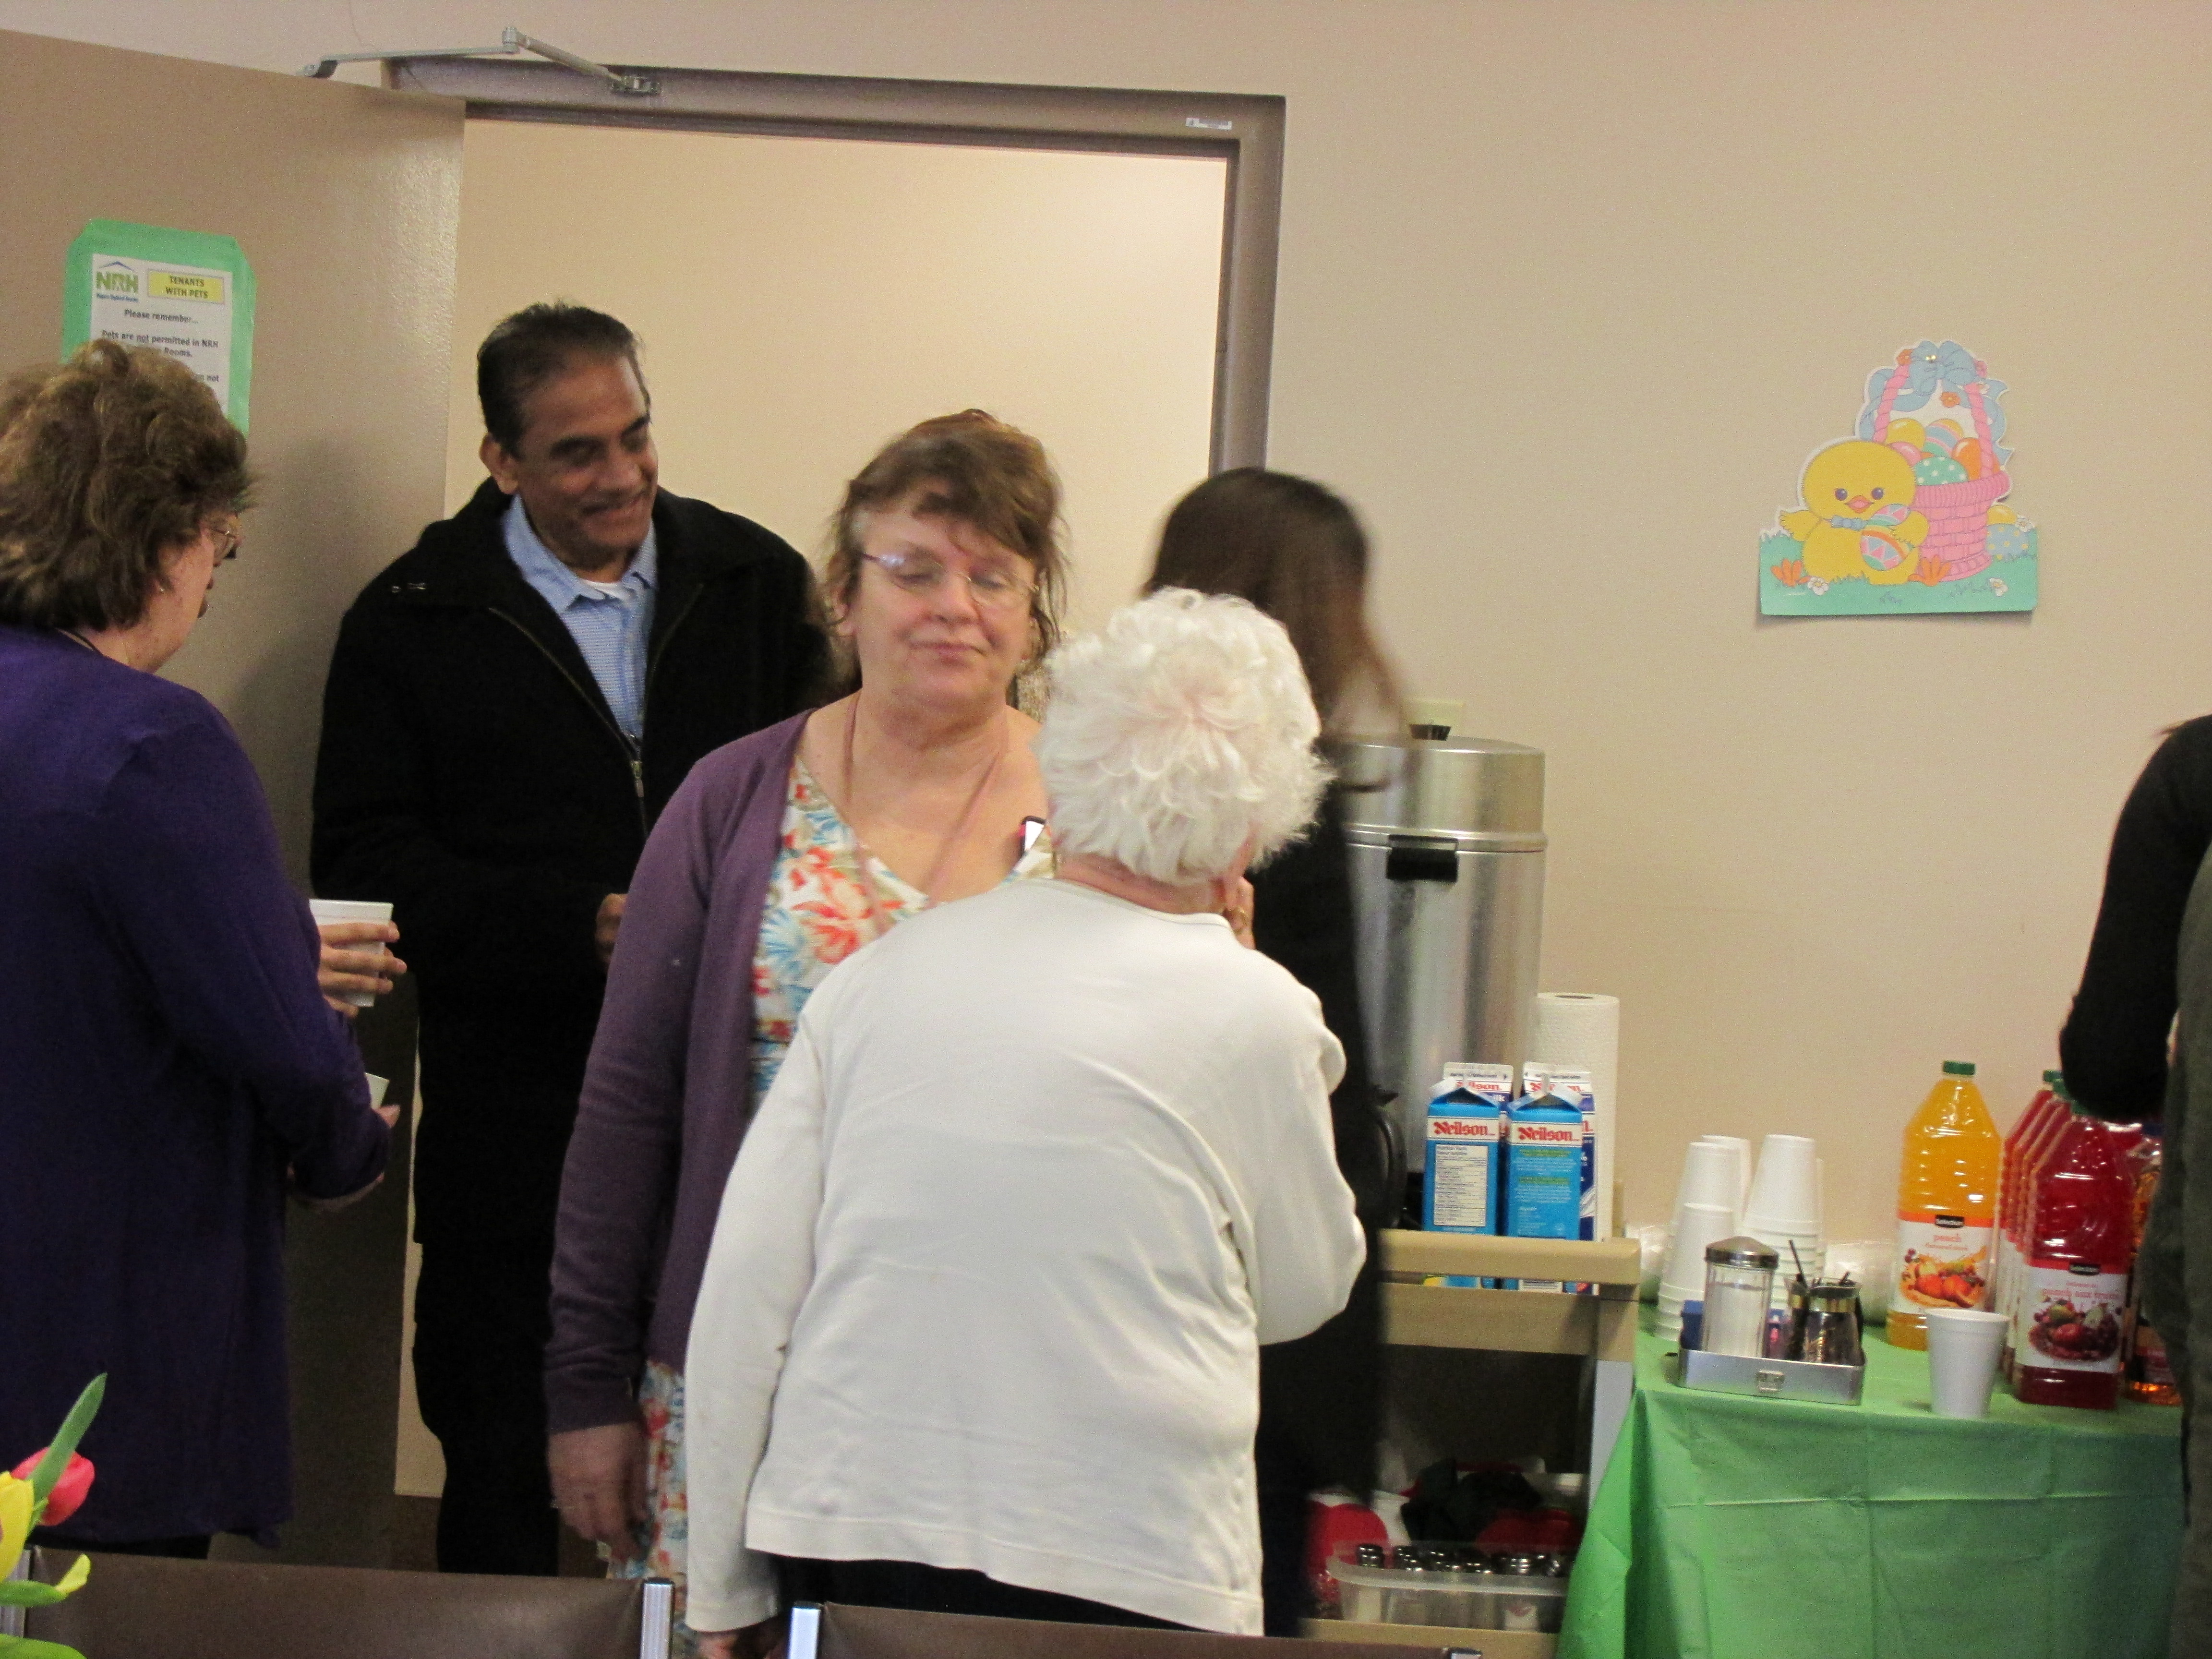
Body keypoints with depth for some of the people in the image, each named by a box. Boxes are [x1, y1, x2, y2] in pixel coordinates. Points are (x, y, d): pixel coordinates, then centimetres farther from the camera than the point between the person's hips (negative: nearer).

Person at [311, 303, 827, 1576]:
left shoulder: (757, 583, 7)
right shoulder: (412, 621, 2)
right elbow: (369, 868, -3)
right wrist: (582, 929, -14)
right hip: (516, 1123, -1)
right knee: (502, 1468, 9)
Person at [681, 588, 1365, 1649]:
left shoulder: (877, 975, 2)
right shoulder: (1253, 1014, -6)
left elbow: (743, 1291, 2)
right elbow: (1305, 1291, 9)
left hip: (840, 1535, 3)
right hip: (1119, 1569, -3)